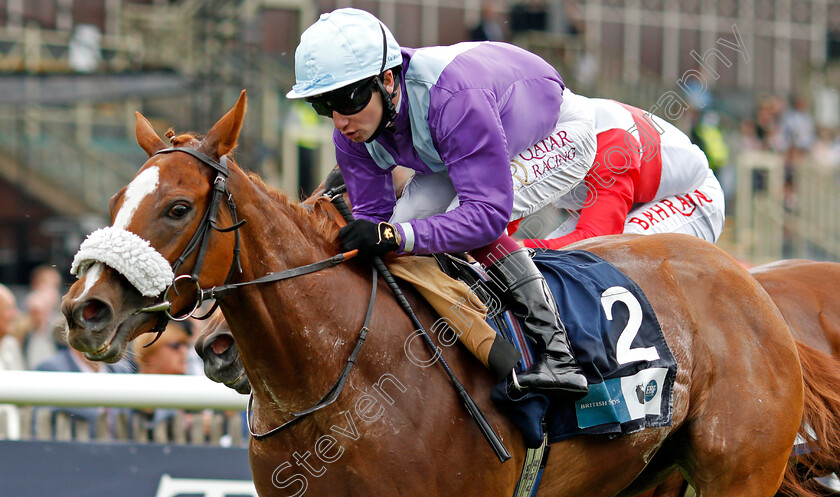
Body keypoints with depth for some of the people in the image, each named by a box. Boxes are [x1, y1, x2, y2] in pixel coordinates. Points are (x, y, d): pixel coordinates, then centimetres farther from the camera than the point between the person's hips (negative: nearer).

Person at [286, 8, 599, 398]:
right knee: (405, 219, -10)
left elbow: (488, 212, -45)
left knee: (470, 219, -31)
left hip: (560, 133, -8)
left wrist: (397, 236, -55)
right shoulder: (353, 131, -20)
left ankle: (557, 355, -26)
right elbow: (372, 215, -12)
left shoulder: (454, 98, -44)